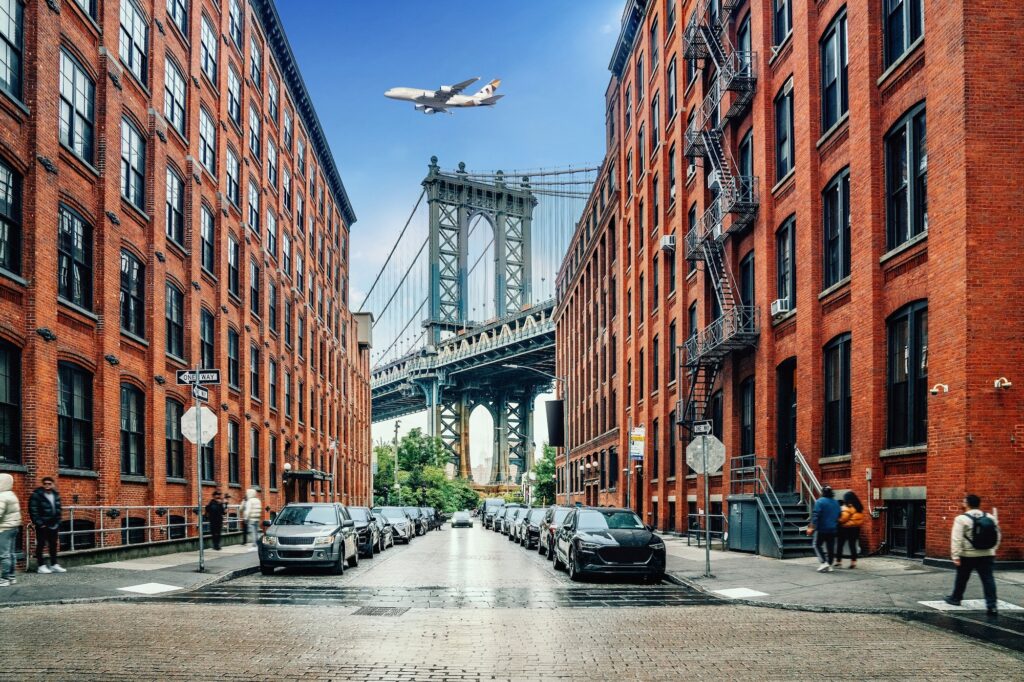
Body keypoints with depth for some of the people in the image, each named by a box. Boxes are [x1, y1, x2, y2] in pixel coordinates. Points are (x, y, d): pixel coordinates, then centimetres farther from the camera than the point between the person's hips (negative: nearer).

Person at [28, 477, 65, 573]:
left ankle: (54, 565, 18)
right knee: (40, 544, 0)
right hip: (42, 525, -6)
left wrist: (58, 521, 7)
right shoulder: (36, 495, -9)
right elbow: (33, 510, -13)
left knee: (53, 545, 11)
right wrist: (39, 523, -17)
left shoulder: (56, 495, 10)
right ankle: (41, 566, 4)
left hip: (53, 525, 6)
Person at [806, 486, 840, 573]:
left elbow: (815, 515, -17)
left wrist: (812, 527, -16)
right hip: (833, 529, 6)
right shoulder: (836, 503, 9)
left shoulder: (820, 501, -12)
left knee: (817, 545, 3)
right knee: (830, 547, 9)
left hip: (822, 529, -6)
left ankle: (824, 562, -11)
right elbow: (838, 516, 18)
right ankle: (829, 565, 11)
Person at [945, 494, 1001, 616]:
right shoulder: (990, 518, 4)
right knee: (988, 579, 0)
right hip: (987, 554, 3)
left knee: (962, 578, 14)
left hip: (967, 555, -3)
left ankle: (955, 598, 30)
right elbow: (998, 536, 12)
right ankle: (991, 605, -7)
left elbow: (957, 539, -16)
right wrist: (992, 550, 22)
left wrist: (956, 556, -14)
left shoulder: (961, 519, -11)